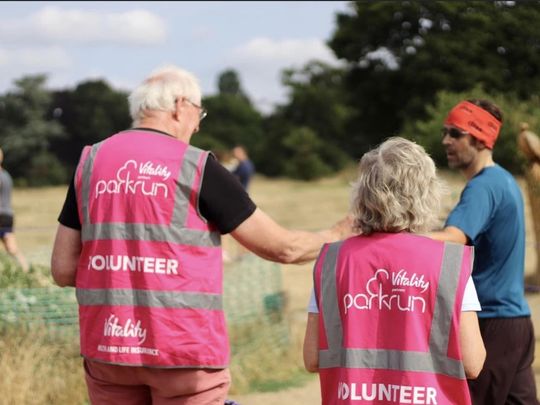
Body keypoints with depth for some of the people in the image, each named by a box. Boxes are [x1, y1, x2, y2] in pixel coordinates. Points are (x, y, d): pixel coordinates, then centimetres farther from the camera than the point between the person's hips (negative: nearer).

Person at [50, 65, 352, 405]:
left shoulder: (91, 161, 6)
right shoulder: (197, 167, -5)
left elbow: (63, 269, 4)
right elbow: (282, 247, -1)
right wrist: (337, 235, 17)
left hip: (107, 345, 4)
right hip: (184, 350, -4)